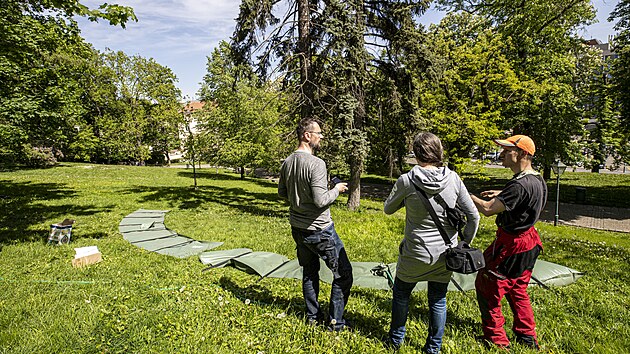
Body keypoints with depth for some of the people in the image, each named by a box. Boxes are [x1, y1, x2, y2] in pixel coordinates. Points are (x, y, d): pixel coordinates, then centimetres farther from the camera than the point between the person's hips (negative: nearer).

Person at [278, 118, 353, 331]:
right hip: (319, 230, -8)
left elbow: (282, 192, 12)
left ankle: (313, 316, 36)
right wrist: (337, 189, -9)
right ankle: (335, 322, 16)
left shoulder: (287, 162, 2)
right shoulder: (316, 164, -22)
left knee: (309, 272, 23)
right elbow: (321, 201, -25)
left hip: (297, 228, 8)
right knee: (343, 273, 7)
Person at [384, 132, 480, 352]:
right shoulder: (453, 179, -9)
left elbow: (388, 209, -2)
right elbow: (473, 216, -4)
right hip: (445, 253, 3)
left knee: (401, 294, 21)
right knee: (438, 300, 20)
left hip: (416, 253, -3)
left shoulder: (407, 181, -18)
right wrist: (465, 244, 7)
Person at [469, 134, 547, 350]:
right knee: (517, 290, 24)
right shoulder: (538, 180, 4)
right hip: (528, 242, 10)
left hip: (511, 245, -10)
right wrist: (501, 195, 12)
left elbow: (487, 209, -32)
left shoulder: (520, 185, -27)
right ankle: (527, 337, 37)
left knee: (487, 288, 6)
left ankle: (496, 339, 19)